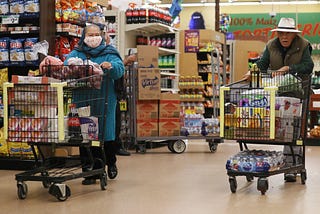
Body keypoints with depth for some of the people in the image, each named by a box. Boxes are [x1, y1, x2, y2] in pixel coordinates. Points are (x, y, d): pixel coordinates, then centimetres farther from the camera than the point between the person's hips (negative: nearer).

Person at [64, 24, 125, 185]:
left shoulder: (109, 53, 4)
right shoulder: (77, 53, 11)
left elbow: (120, 69, -9)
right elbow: (66, 64, -3)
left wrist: (111, 66, -30)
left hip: (104, 100, -2)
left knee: (106, 132, 5)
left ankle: (111, 162, 32)